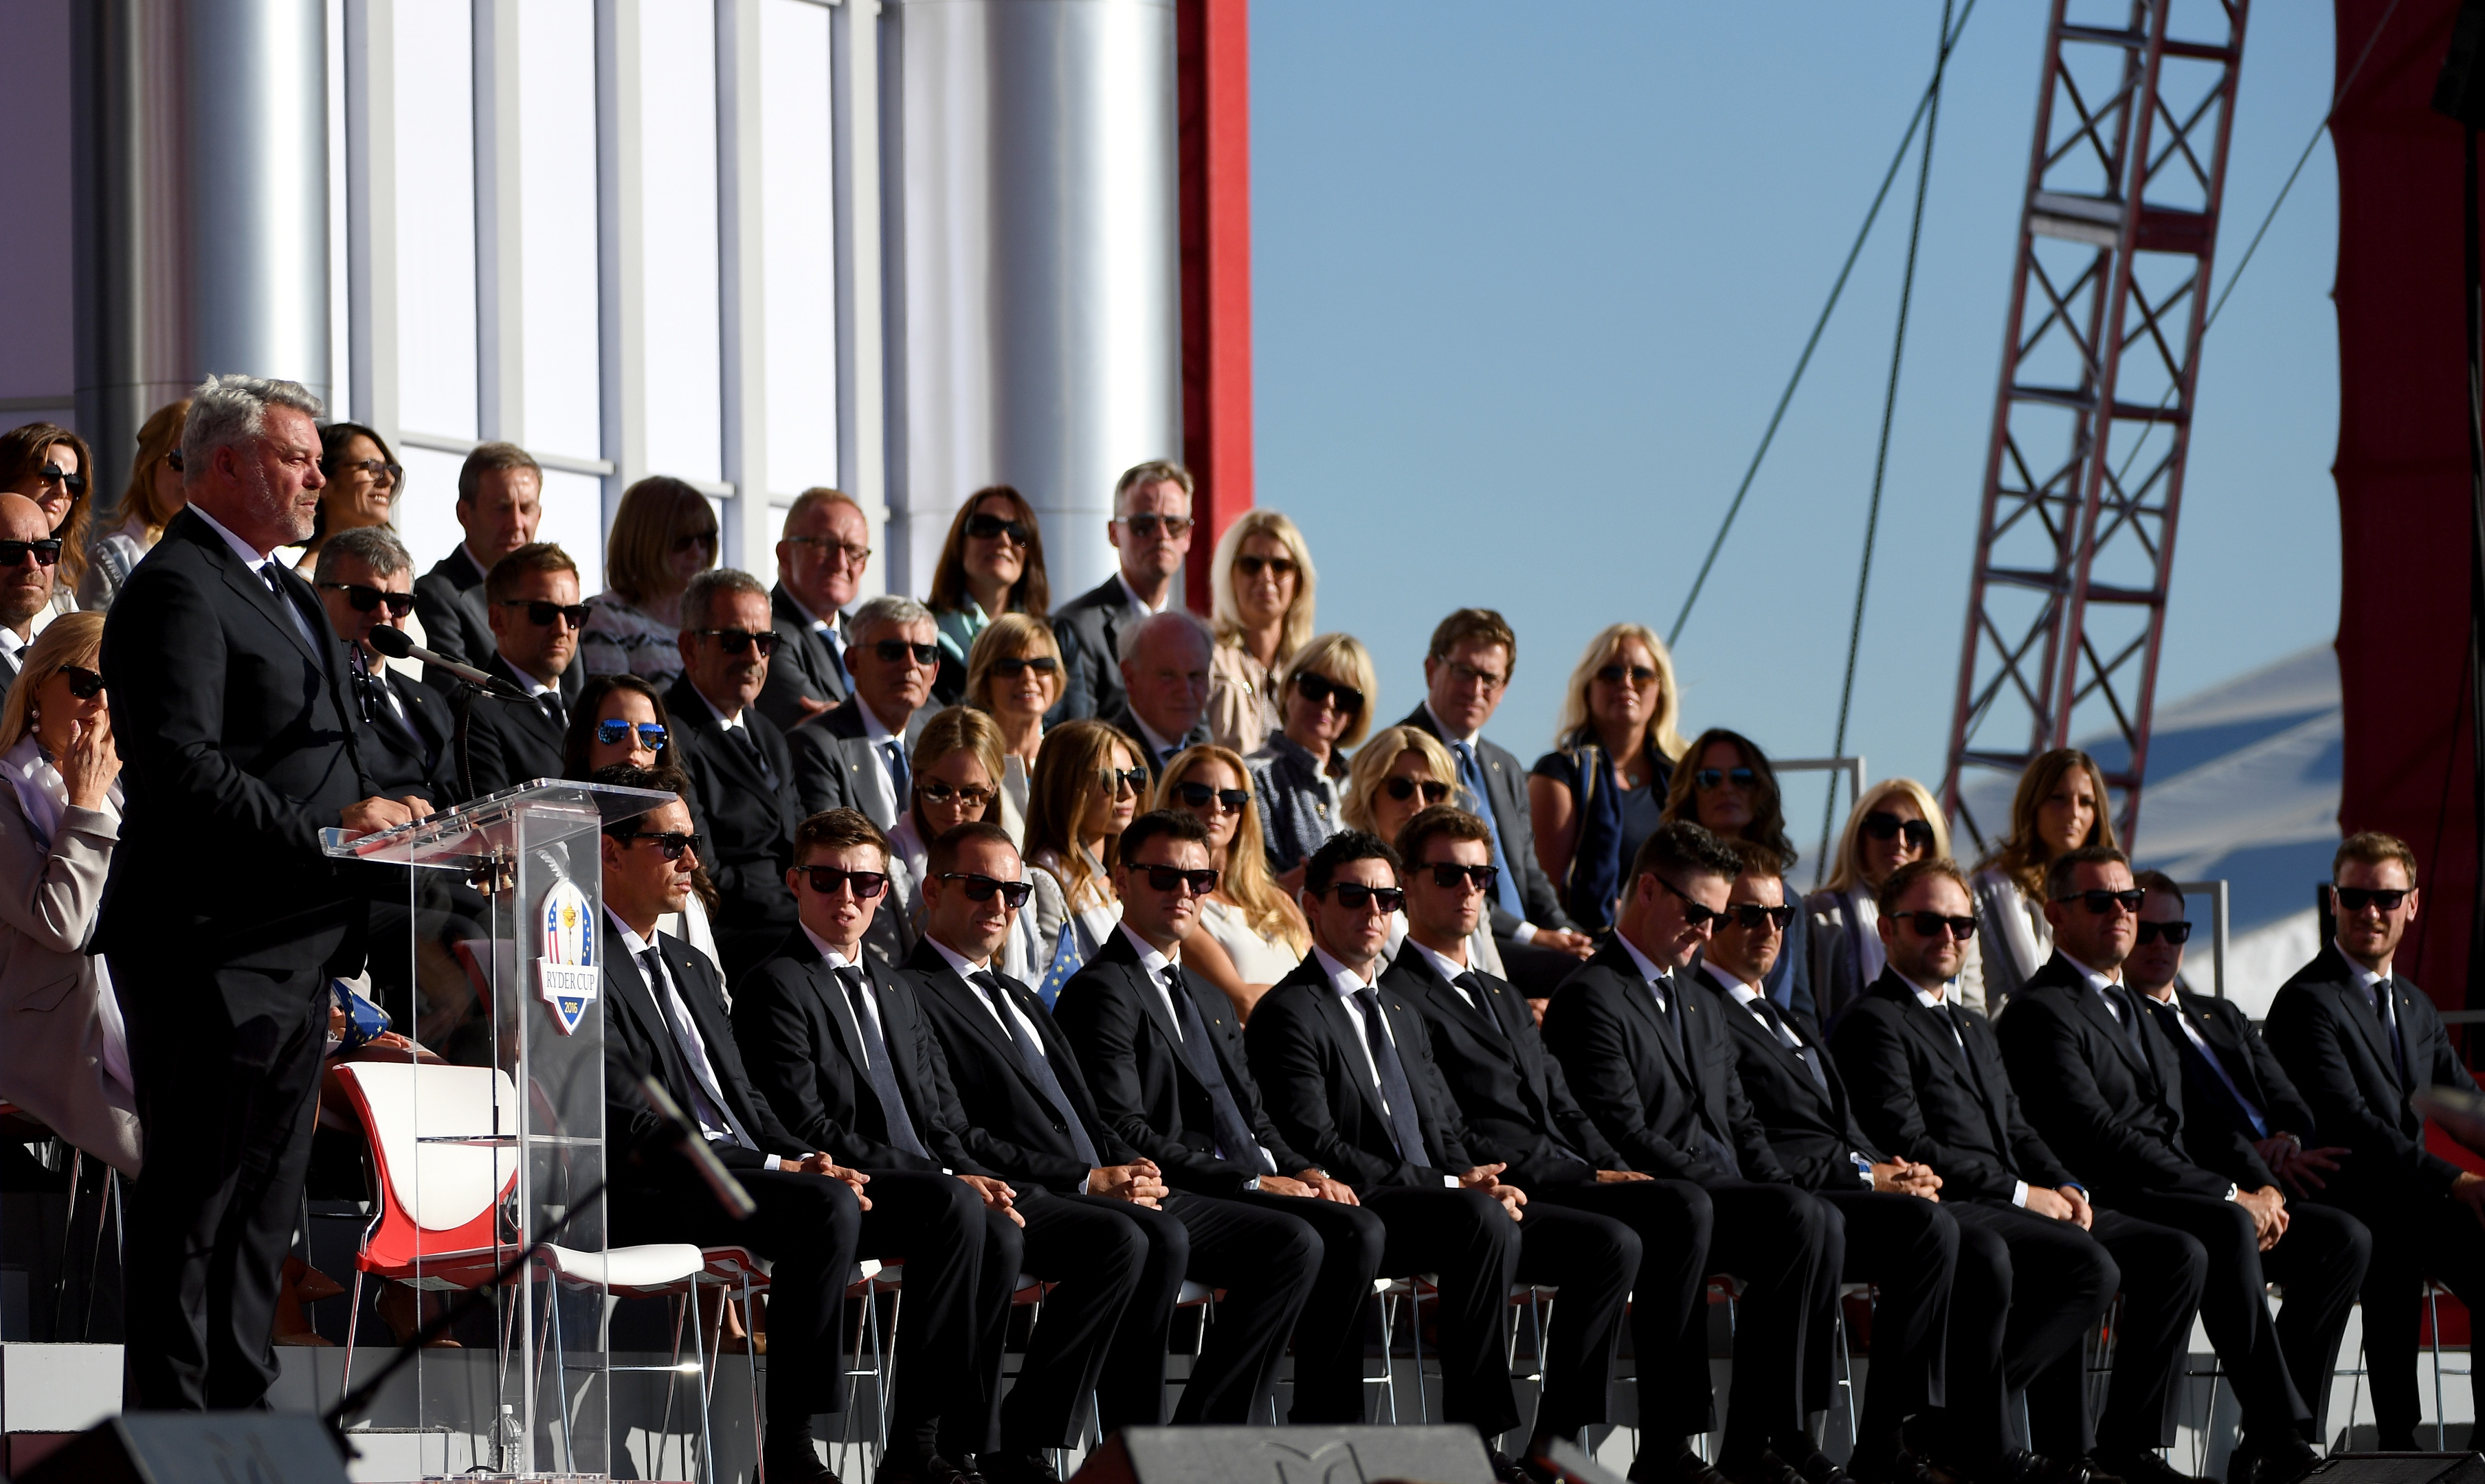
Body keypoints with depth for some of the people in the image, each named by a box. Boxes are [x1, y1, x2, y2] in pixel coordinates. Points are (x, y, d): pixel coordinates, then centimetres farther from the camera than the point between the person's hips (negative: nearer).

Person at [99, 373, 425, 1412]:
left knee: (267, 1198, 13)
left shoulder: (282, 591, 21)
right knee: (196, 1197, -7)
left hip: (294, 951, 10)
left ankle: (242, 1407, 19)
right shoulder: (177, 590, -12)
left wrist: (375, 815, 9)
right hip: (214, 951, -10)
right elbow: (182, 771, -23)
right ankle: (172, 1424, -4)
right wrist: (325, 830, -23)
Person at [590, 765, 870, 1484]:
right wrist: (779, 1169, -17)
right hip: (641, 1193, -8)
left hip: (742, 1173, 8)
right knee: (828, 1207, -33)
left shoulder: (692, 968, 26)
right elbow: (633, 1127, -13)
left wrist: (809, 1160, 1)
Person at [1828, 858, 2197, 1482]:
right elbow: (1909, 1145, -13)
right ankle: (1965, 1427, -22)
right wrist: (2021, 1193, -13)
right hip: (1945, 1212, -9)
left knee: (2178, 1255, -5)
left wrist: (2066, 1188, 3)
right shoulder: (1874, 1023, -2)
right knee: (2090, 1266, -32)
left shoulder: (1973, 1028, 29)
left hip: (2015, 1211, 9)